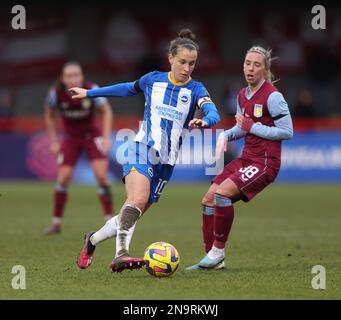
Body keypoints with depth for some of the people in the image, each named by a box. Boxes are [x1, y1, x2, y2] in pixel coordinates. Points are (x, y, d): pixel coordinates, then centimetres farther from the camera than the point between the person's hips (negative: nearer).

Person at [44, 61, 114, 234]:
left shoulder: (92, 90, -23)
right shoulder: (56, 93, -19)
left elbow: (107, 111, -9)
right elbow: (49, 116, 0)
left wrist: (106, 137, -18)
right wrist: (54, 142, -1)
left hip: (92, 135, -1)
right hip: (71, 137, 1)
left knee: (101, 175, -16)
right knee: (63, 178, -8)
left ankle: (110, 220, -7)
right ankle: (56, 222, 6)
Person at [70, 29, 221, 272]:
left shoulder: (195, 89, 1)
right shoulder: (153, 80, 5)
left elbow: (214, 113, -18)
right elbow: (128, 89, 25)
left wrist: (204, 121, -43)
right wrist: (90, 93, 33)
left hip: (166, 161, 2)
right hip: (142, 149, -2)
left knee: (135, 213, 4)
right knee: (138, 199, -29)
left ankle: (92, 240, 28)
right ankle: (121, 254, -39)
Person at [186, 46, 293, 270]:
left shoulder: (272, 96, -13)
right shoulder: (243, 95, 12)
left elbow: (287, 132, -15)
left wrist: (252, 127, -15)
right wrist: (225, 136, 4)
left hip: (266, 162, -9)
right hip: (246, 158, 9)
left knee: (222, 192, -25)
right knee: (208, 199, -1)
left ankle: (218, 252, -13)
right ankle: (212, 258, 7)